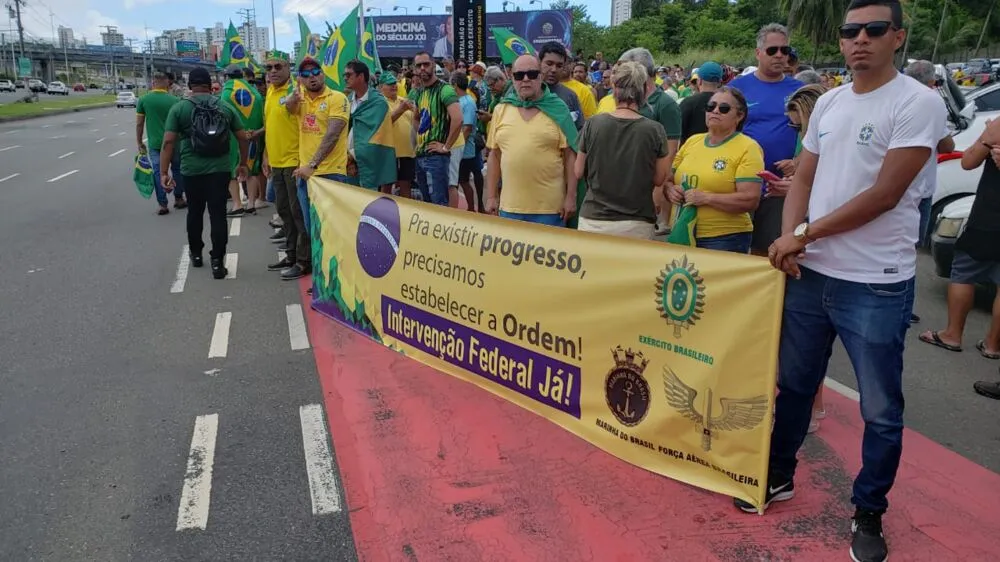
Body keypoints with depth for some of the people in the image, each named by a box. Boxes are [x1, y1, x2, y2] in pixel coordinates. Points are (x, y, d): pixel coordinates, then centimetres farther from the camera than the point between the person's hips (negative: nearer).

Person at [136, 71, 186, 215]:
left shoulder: (143, 100, -3)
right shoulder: (175, 100, -4)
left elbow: (139, 124, 0)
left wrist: (139, 143, 9)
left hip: (155, 143, 0)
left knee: (158, 172, 3)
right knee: (177, 170, 16)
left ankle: (163, 204, 1)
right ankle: (178, 199, 23)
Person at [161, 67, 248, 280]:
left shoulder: (179, 108, -2)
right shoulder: (225, 107, 3)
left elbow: (168, 142, -8)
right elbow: (242, 138, 5)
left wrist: (163, 172, -5)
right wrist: (242, 164, 17)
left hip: (191, 170, 0)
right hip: (220, 169, 0)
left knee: (195, 212, 18)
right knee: (218, 214, 1)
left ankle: (196, 254, 33)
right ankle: (217, 262, -2)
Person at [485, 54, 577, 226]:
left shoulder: (557, 109, -1)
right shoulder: (501, 110, 8)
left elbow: (570, 156, -2)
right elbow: (495, 155, 12)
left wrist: (571, 197, -6)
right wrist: (491, 196, 9)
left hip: (549, 207, -3)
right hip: (509, 207, 3)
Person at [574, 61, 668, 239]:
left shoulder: (593, 124, -6)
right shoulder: (655, 130, -8)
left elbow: (578, 172, 3)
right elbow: (659, 179, 0)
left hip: (593, 220, 1)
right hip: (637, 223, -1)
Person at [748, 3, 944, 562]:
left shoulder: (917, 102, -10)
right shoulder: (828, 103, 9)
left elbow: (885, 194, -16)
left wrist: (805, 233, -11)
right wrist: (790, 238, -5)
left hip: (877, 284, -5)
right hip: (811, 274, 6)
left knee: (881, 409, 8)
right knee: (794, 384, 17)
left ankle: (868, 513, 25)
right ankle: (779, 477, 35)